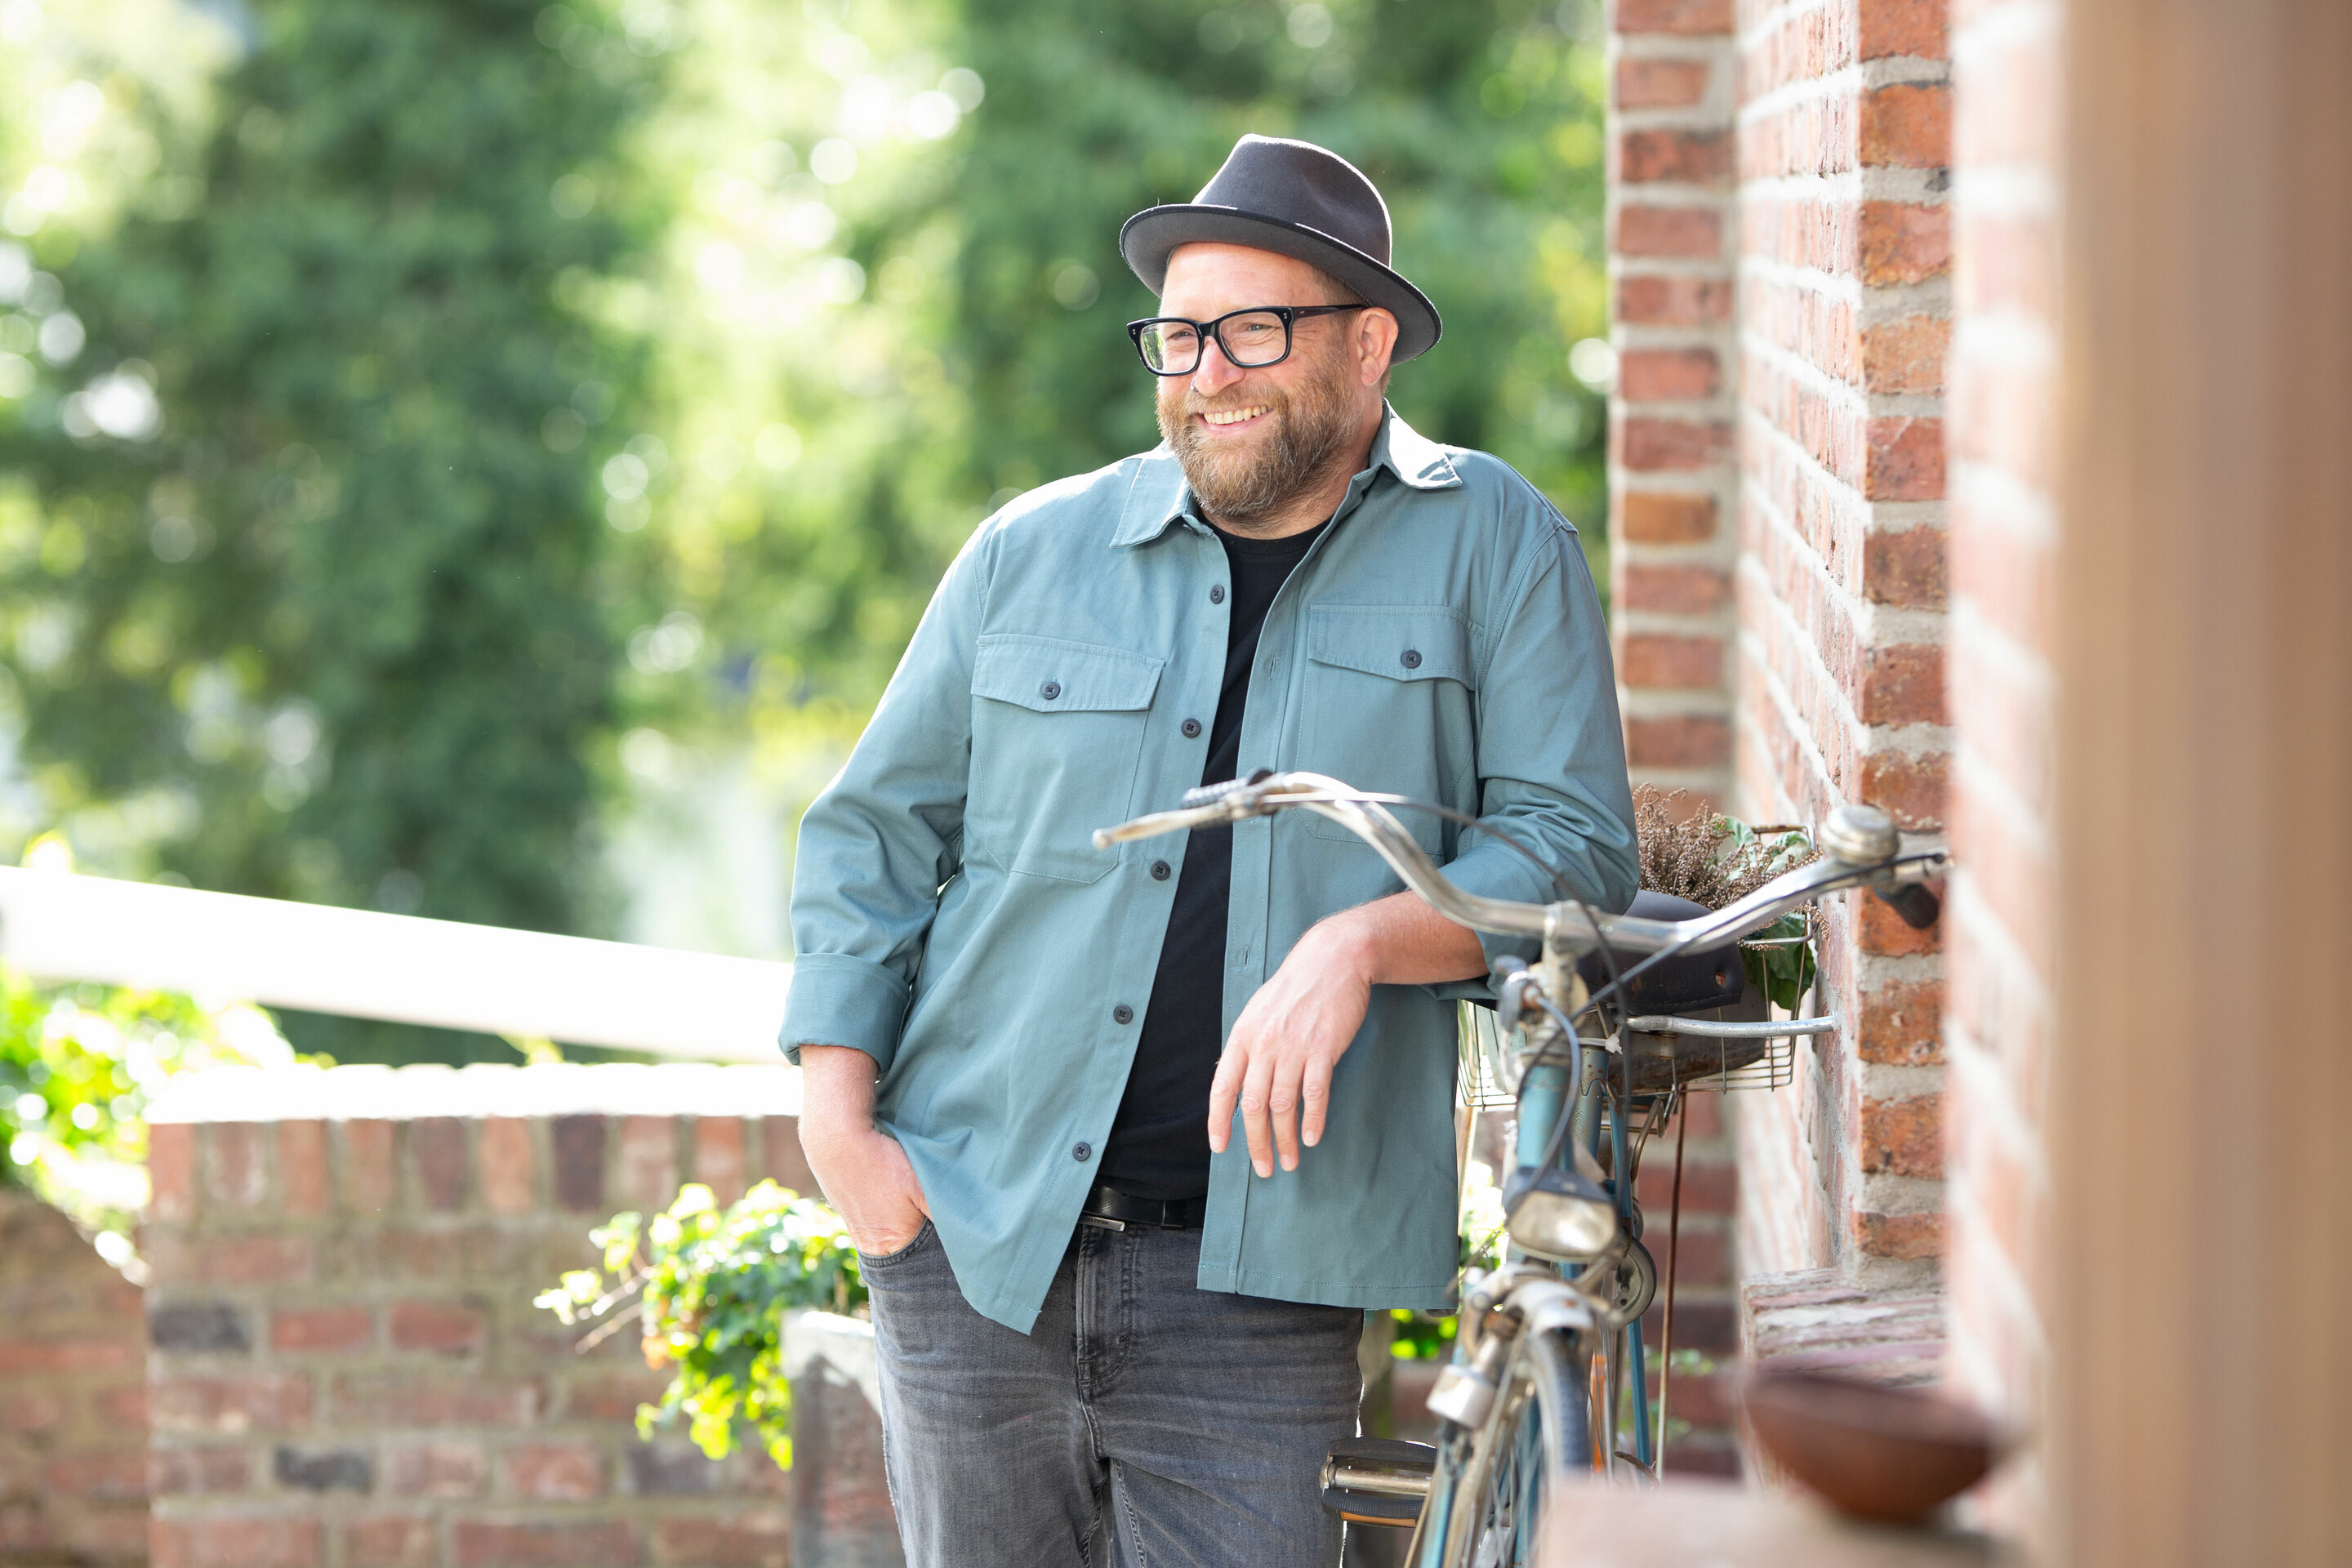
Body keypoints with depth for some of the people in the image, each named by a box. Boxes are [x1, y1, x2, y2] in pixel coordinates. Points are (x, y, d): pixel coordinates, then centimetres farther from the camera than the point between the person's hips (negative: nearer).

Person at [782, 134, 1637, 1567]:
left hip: (1255, 1272, -2)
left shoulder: (1495, 549, 3)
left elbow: (1578, 847, -3)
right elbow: (876, 833, 14)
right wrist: (838, 1119, 2)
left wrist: (1363, 938, -20)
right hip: (970, 1234, 3)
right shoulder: (1035, 553, 9)